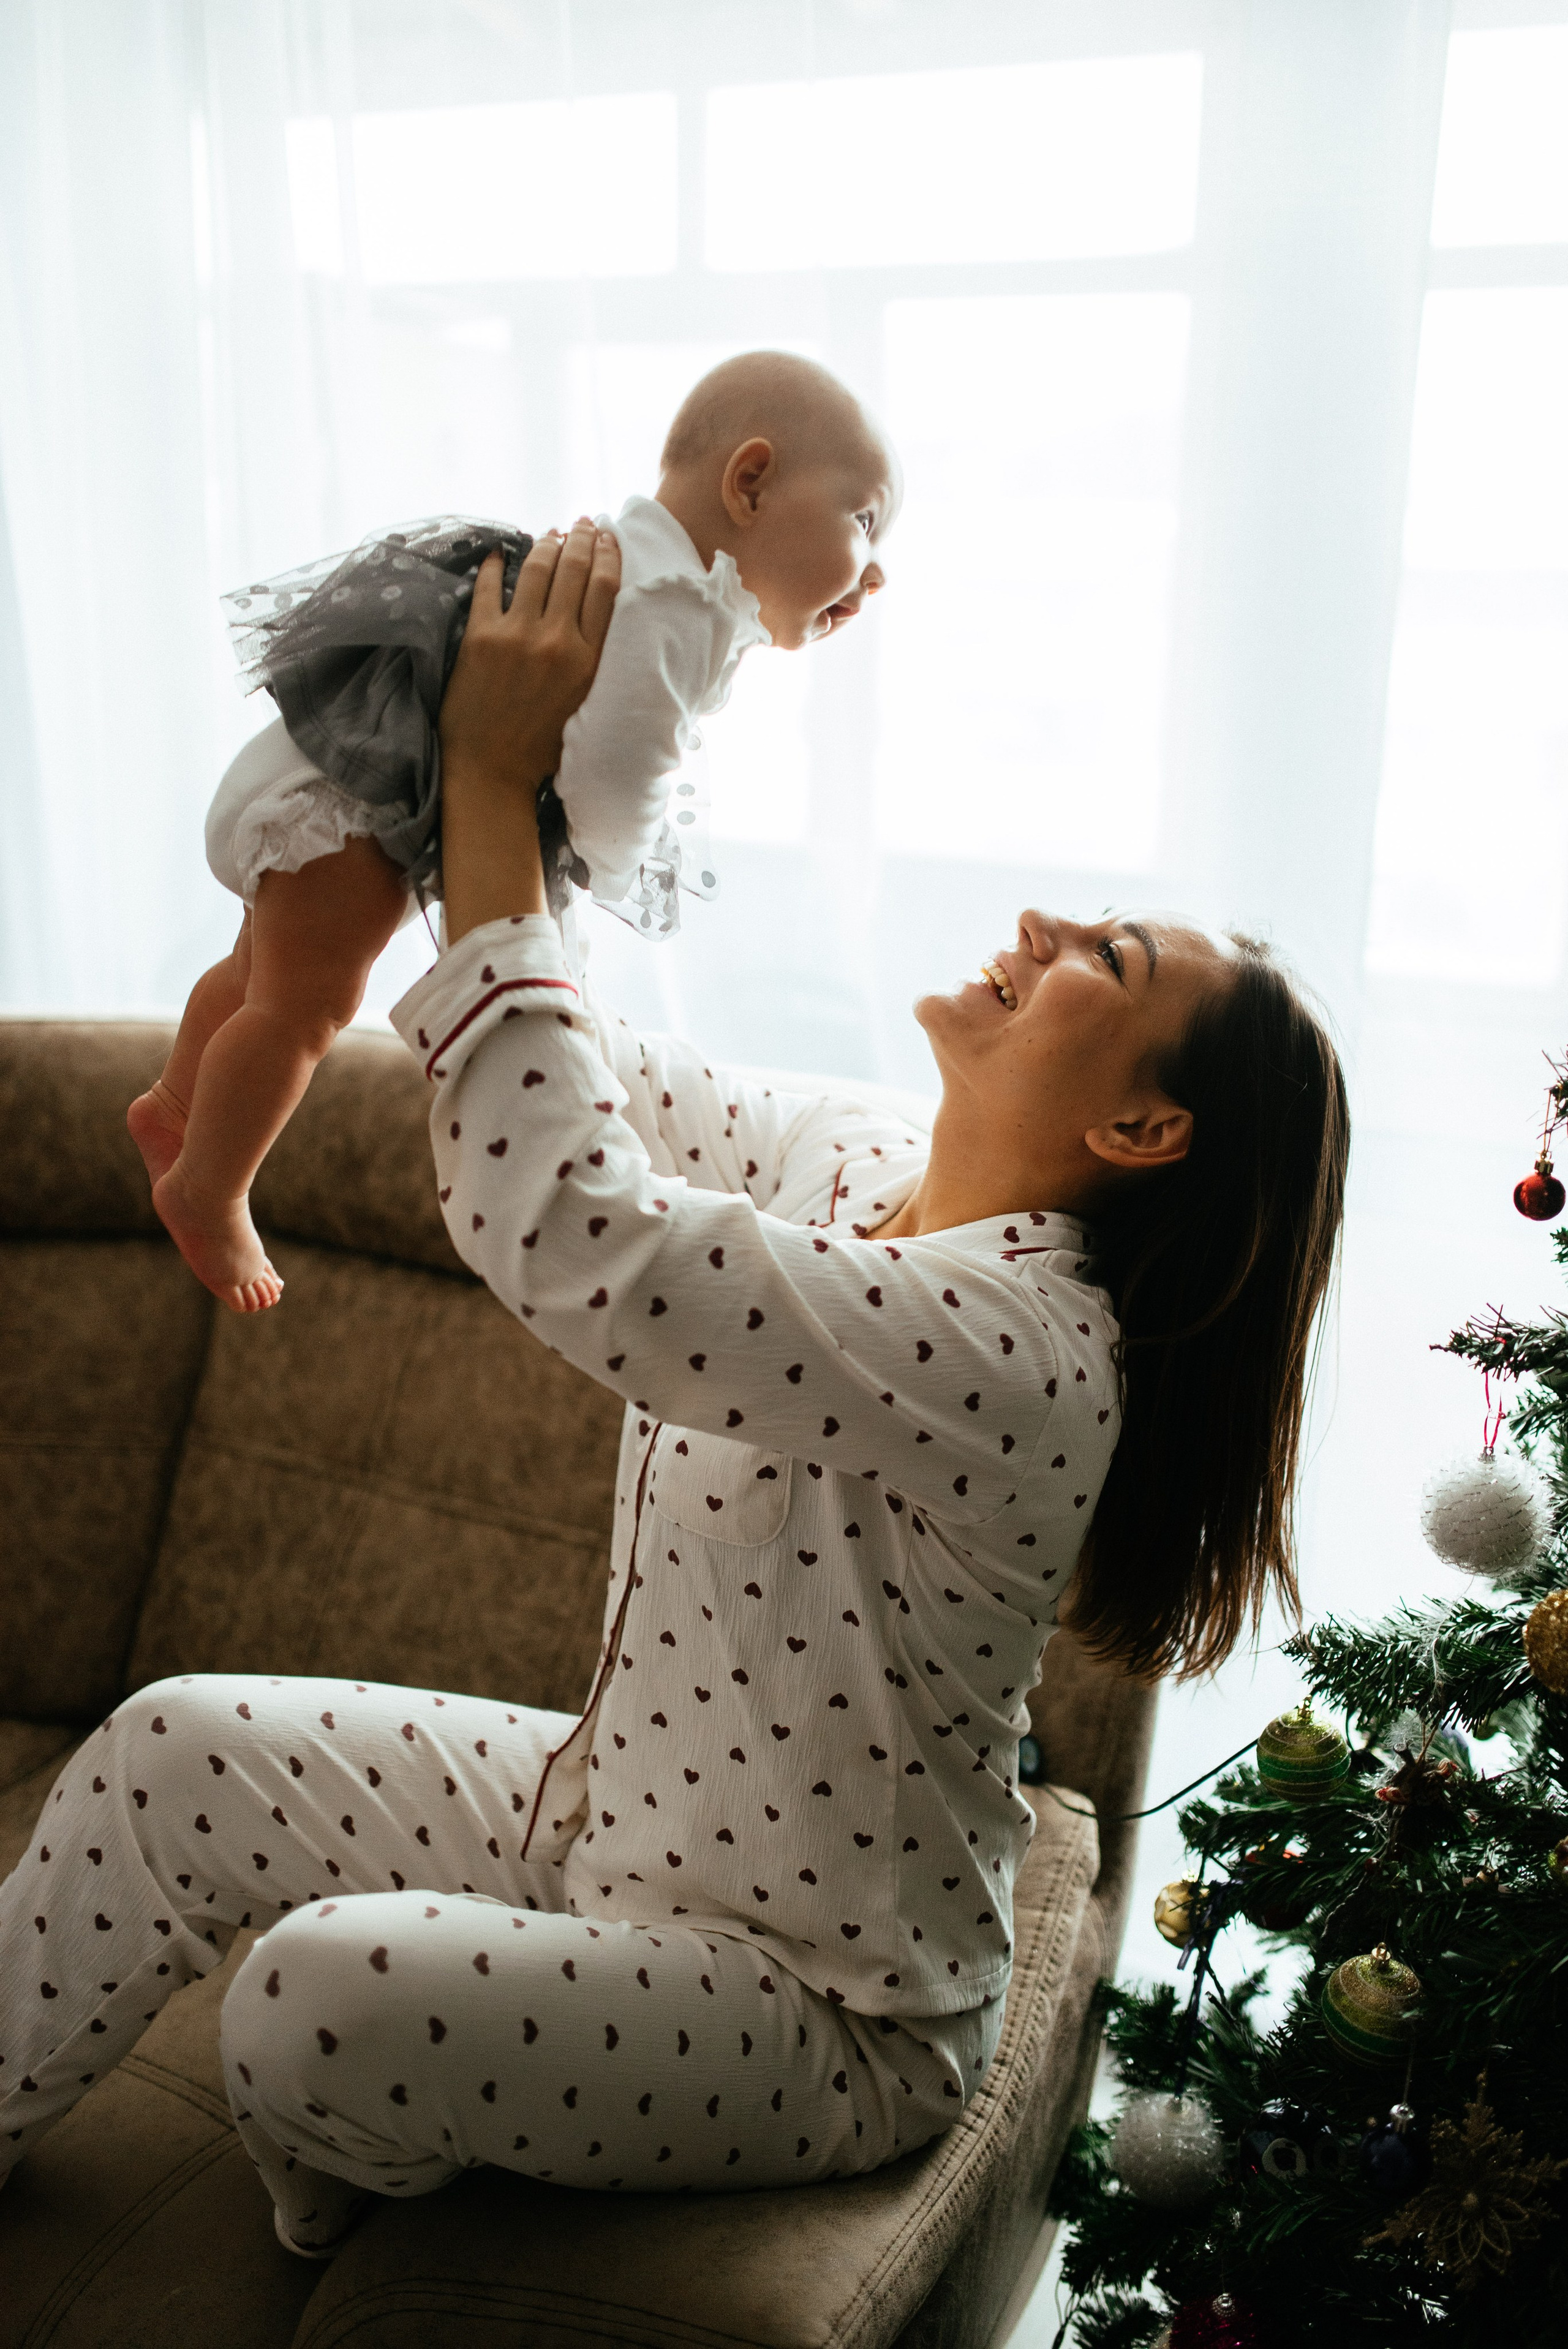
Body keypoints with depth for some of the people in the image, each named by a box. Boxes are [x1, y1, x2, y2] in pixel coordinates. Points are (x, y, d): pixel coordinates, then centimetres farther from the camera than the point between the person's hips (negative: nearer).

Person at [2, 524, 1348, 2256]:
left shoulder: (1012, 1346, -32)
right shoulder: (860, 1168, -4)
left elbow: (568, 1230, -42)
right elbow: (593, 1093, 7)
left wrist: (492, 781, -35)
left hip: (824, 2009, -8)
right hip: (614, 1812, 8)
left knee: (319, 2010, -27)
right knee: (176, 1751, 3)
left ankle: (367, 2189, 11)